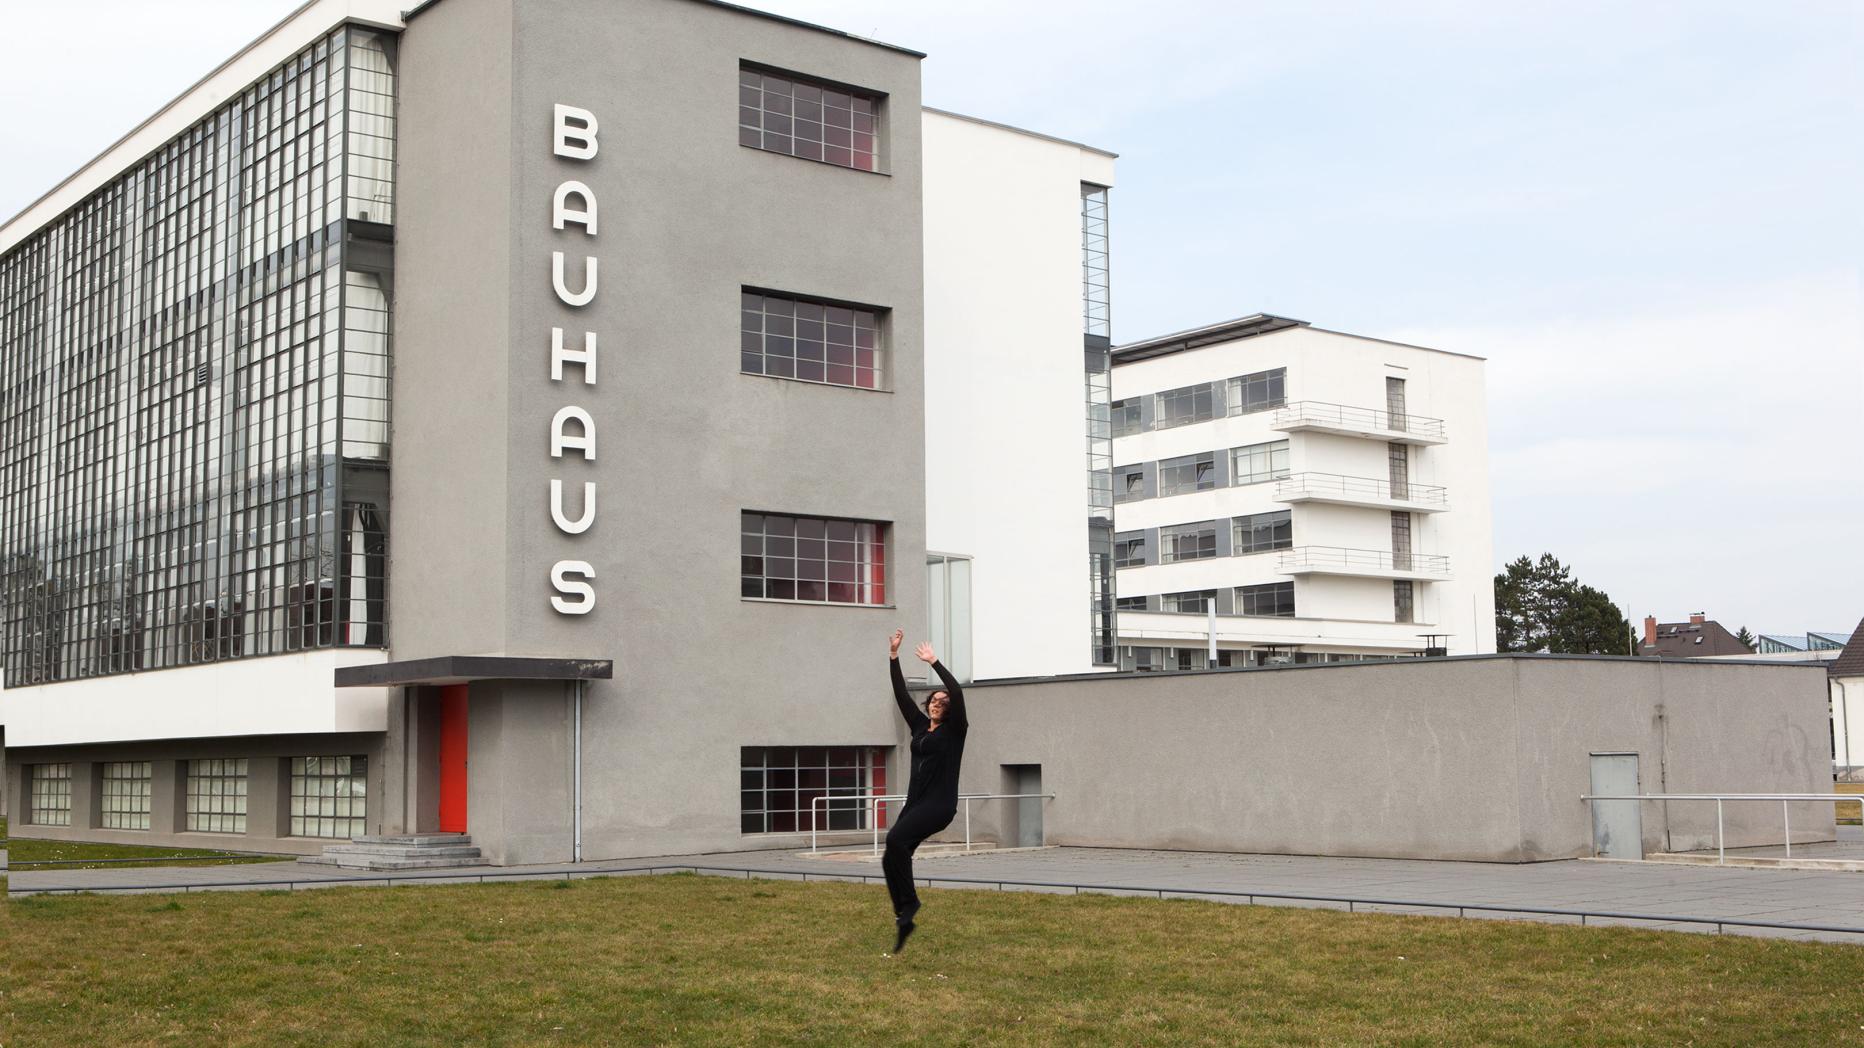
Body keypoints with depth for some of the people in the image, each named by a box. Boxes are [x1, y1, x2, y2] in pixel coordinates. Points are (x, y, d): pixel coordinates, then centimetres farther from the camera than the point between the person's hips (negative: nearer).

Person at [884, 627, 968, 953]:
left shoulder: (954, 730, -1)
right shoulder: (920, 725, 15)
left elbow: (958, 693, -17)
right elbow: (901, 694, 13)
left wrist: (934, 662, -16)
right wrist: (894, 656, 6)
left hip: (940, 804, -7)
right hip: (915, 801, 7)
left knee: (896, 838, -28)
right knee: (891, 859, -2)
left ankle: (909, 902, -15)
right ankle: (904, 918, 9)